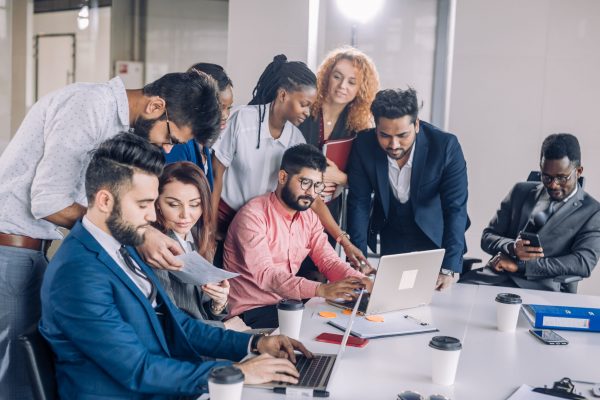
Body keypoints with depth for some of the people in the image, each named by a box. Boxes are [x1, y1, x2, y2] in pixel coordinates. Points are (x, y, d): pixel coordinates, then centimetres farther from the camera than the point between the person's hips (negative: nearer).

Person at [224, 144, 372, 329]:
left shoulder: (309, 217, 9)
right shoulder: (253, 215, -16)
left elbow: (329, 261, 5)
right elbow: (265, 275, -27)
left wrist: (360, 281, -18)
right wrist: (321, 289, -39)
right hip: (252, 312, -7)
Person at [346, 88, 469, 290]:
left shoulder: (446, 146, -26)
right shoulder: (363, 145, -20)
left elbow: (455, 209, -26)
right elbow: (358, 203, -14)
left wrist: (448, 270, -33)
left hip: (434, 238, -1)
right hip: (389, 238, 2)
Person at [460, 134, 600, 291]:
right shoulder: (521, 191, 15)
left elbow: (584, 263, -10)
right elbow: (487, 237, 14)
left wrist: (520, 265, -15)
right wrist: (511, 248, -11)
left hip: (540, 288, -3)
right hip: (496, 276, 3)